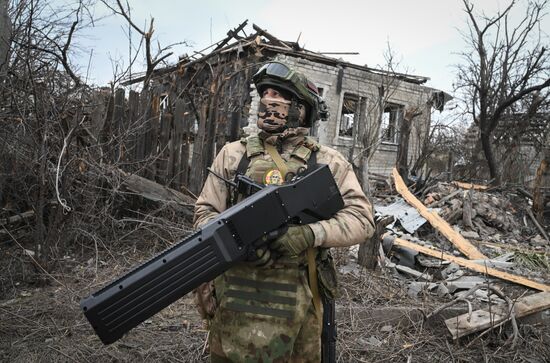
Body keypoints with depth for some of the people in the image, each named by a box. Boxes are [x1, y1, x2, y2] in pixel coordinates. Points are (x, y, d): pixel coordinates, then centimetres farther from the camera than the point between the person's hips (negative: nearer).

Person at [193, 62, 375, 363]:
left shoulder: (328, 162, 0)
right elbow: (205, 212, 3)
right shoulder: (234, 154, 4)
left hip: (297, 302, 0)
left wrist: (310, 233, -22)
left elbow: (361, 219, -5)